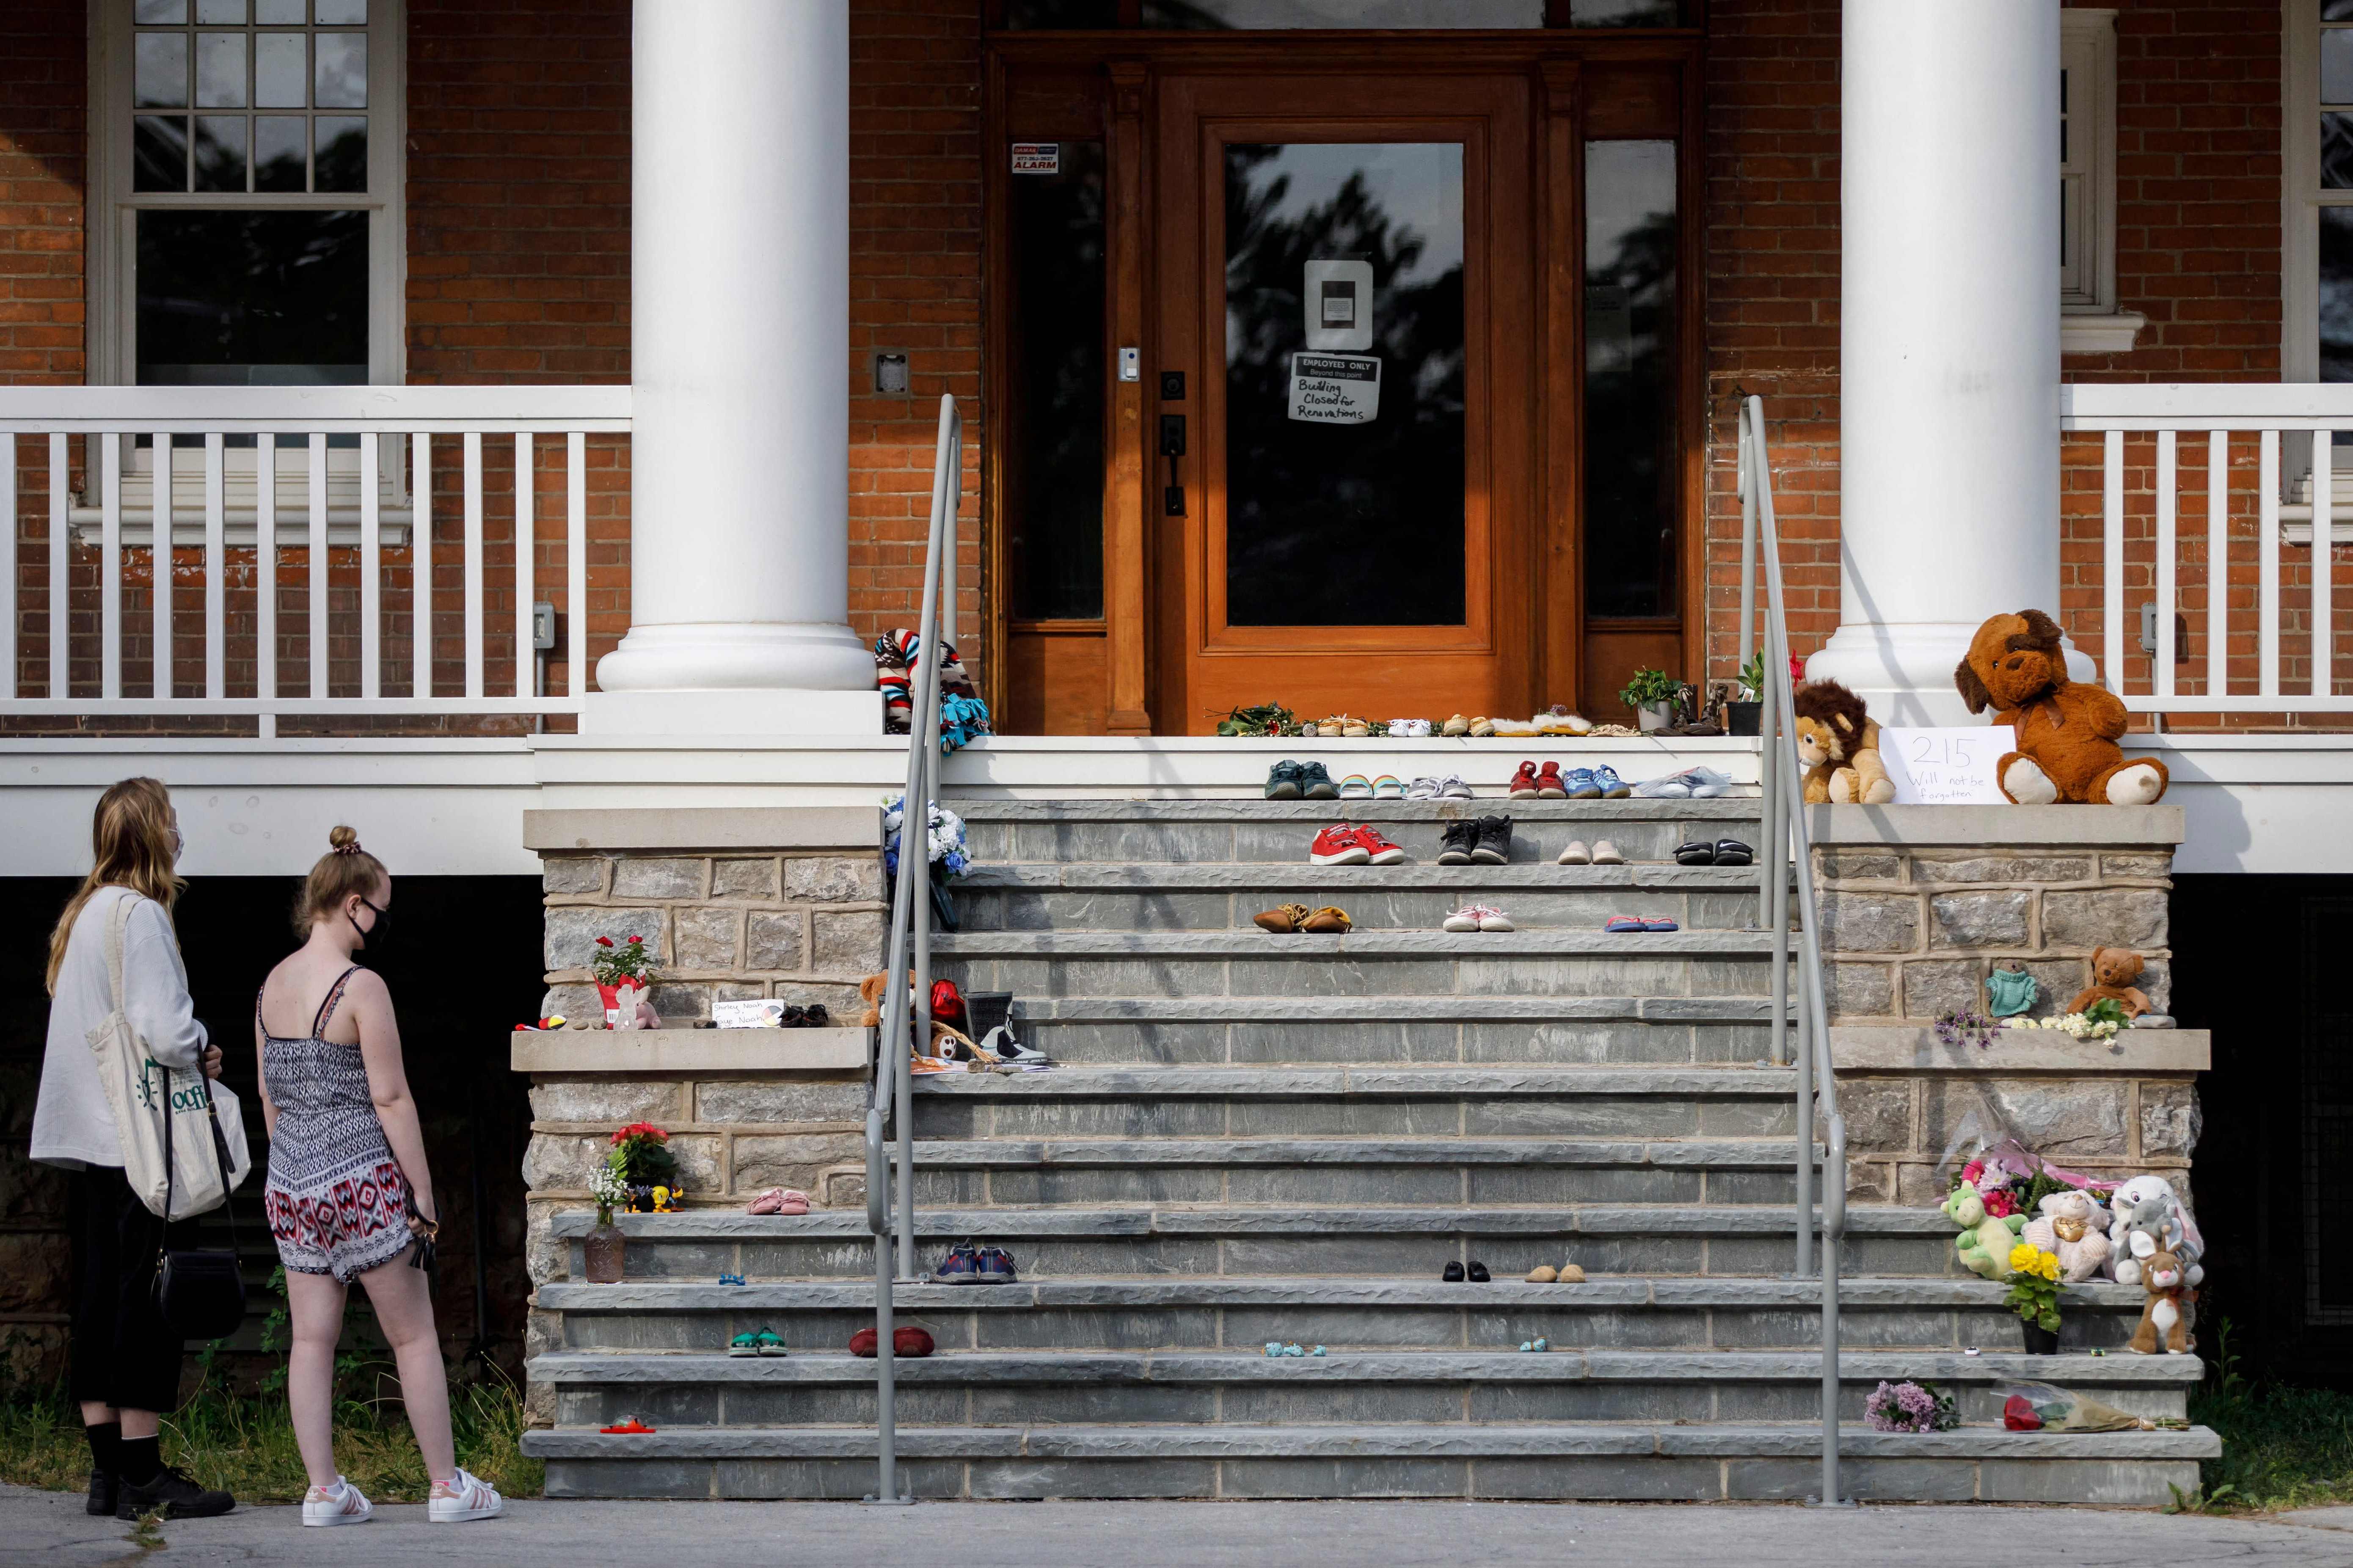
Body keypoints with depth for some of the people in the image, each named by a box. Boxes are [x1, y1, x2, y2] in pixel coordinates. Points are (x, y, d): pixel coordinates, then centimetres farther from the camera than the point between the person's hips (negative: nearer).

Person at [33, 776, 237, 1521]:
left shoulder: (81, 915, 14)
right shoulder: (139, 916, -14)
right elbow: (165, 1032, -23)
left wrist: (186, 1050, 13)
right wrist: (203, 1054, -3)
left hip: (89, 1141, 9)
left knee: (101, 1301, 10)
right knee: (146, 1301, -5)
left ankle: (108, 1471, 13)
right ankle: (143, 1477, -3)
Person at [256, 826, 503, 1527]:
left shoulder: (272, 986, 7)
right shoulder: (361, 987, -14)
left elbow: (269, 1093, 14)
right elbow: (391, 1099, -14)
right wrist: (423, 1194, -9)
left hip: (291, 1183, 6)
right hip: (364, 1181, -6)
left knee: (312, 1338, 8)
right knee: (414, 1337, 5)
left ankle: (323, 1489, 6)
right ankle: (447, 1486, 10)